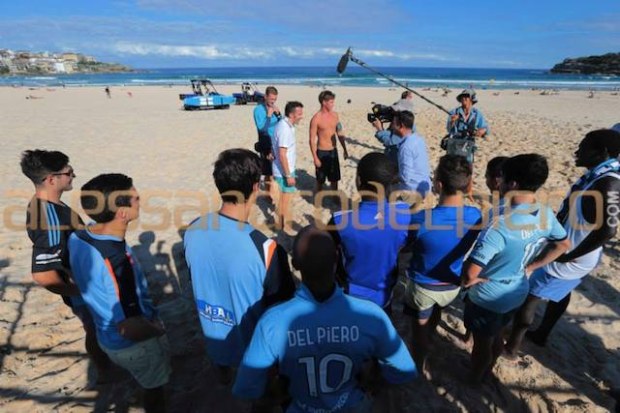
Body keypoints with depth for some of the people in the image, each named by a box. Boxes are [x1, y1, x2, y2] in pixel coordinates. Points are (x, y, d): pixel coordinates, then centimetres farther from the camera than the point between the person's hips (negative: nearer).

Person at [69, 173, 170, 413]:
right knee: (154, 387, 22)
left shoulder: (79, 237, -13)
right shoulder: (115, 262, -40)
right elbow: (131, 329, -32)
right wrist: (158, 330, -11)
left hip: (109, 336, 8)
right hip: (133, 344, -7)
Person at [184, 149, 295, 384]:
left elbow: (195, 280, -1)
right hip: (254, 344, -5)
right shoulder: (265, 248, -37)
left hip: (213, 334, 5)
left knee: (222, 353, 38)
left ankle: (225, 373, 67)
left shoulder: (192, 231, -19)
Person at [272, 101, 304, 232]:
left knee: (284, 196, 23)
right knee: (284, 197, 4)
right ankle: (283, 224, 18)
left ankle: (283, 217, 39)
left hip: (285, 169, 9)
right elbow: (282, 155, -27)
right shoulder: (284, 129, -25)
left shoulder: (286, 125, 5)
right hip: (284, 171, -9)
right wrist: (288, 175, -24)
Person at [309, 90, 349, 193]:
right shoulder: (316, 119, -14)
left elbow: (340, 134, 12)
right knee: (320, 180, 9)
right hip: (322, 153, -5)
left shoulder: (335, 115, 4)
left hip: (333, 151, 5)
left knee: (334, 178, 15)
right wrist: (315, 158, -16)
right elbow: (312, 140, -13)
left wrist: (345, 150, 12)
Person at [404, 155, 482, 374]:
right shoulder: (476, 216, -19)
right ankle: (426, 343, 62)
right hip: (452, 285, 5)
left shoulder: (421, 219, -35)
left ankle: (418, 368, 44)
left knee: (419, 328, 21)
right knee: (435, 315, 34)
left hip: (423, 285, -4)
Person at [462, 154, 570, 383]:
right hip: (517, 293, 7)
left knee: (482, 343, 20)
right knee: (496, 337, 30)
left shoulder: (500, 226, -36)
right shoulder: (546, 216, -11)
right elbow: (563, 245, 9)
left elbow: (471, 273, -38)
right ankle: (487, 371, 55)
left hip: (487, 298, -7)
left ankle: (474, 378, 45)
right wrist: (530, 267, 10)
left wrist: (467, 281, -15)